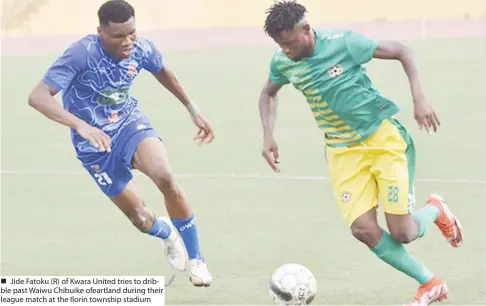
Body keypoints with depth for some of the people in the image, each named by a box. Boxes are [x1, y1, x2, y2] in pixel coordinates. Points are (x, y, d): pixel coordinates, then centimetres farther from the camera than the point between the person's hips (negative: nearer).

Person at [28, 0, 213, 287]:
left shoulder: (141, 48, -14)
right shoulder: (81, 54, -29)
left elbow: (163, 71, 11)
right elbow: (38, 96, -38)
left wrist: (193, 109, 13)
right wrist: (81, 125, -51)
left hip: (130, 123, 2)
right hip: (95, 144, -2)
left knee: (166, 177, -27)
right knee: (141, 218, 3)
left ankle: (196, 259, -9)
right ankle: (166, 233, 43)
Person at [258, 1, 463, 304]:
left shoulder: (344, 43, -19)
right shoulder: (282, 62, -5)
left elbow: (402, 52, -8)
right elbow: (268, 94, 17)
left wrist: (419, 99, -19)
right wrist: (269, 135, 2)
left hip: (383, 138, -4)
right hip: (344, 150, 4)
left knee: (402, 233, -9)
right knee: (363, 229, -15)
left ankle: (435, 210, 28)